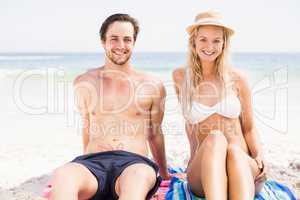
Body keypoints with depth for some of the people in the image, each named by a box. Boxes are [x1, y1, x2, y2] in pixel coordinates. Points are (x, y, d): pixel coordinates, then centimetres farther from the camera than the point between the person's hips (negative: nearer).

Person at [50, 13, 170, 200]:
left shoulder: (153, 86, 11)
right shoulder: (84, 82, 14)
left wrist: (164, 173, 34)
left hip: (134, 162, -1)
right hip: (93, 162, 1)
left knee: (138, 179, -40)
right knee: (62, 176, -37)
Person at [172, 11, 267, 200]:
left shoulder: (237, 78, 5)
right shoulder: (180, 77, 6)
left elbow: (249, 128, 11)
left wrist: (259, 156, -6)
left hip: (244, 168, 0)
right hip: (203, 172, 0)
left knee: (235, 151, -36)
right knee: (215, 139, -34)